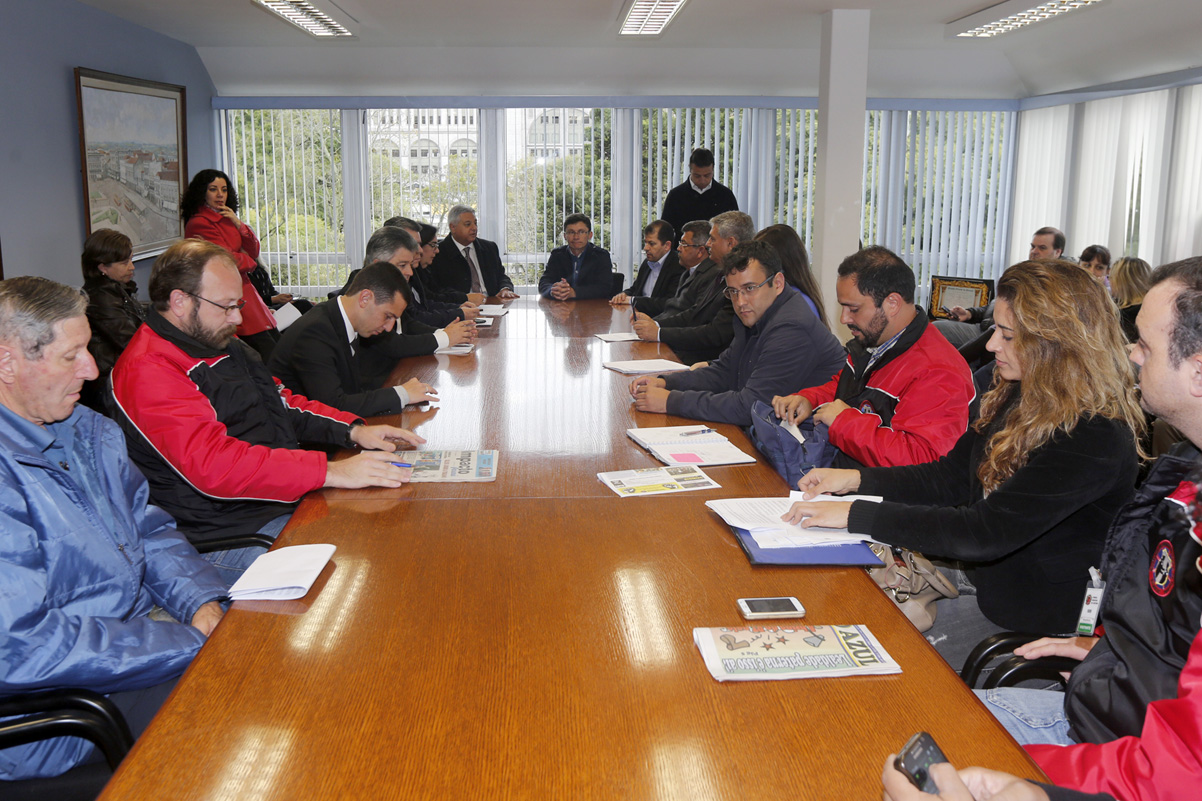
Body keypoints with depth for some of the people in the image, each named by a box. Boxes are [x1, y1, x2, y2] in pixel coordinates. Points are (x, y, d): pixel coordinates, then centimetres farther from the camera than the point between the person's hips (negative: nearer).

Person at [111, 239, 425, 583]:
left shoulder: (224, 345, 16)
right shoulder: (146, 371, -16)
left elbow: (282, 401, 23)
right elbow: (214, 465, -28)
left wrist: (353, 431, 4)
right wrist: (331, 471, -32)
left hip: (293, 497, 10)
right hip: (231, 535, -9)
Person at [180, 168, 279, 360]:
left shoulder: (225, 219, 17)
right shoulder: (199, 223, -11)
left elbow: (254, 252, 12)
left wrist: (238, 224, -1)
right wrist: (250, 262, 6)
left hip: (244, 291, 9)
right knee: (270, 356, -14)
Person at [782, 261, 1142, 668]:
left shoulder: (1094, 440, -26)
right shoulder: (1019, 399, 4)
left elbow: (986, 533, -30)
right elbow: (951, 477, 13)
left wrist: (857, 516, -27)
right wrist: (855, 479, 1)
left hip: (1030, 623, -8)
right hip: (981, 582, 8)